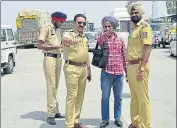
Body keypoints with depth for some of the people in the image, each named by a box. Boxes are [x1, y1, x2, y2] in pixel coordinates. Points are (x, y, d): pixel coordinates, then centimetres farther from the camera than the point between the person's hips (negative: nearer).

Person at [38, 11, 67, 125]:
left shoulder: (58, 30, 17)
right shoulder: (46, 28, -5)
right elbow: (40, 45, -13)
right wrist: (56, 46, -18)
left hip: (58, 58, 7)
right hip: (50, 58, -7)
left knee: (56, 86, 10)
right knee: (51, 86, -7)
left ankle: (55, 111, 18)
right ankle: (51, 114, -1)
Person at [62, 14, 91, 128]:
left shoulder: (85, 37, 14)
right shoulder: (68, 34, -8)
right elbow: (65, 38, -34)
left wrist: (89, 70, 21)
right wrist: (68, 40, -59)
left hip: (83, 68, 7)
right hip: (72, 68, -7)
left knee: (80, 96, 12)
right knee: (72, 96, -5)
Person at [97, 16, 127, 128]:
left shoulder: (120, 40, 6)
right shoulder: (103, 39, 2)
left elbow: (124, 57, 9)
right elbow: (98, 42, -24)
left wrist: (127, 72, 8)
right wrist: (106, 34, -30)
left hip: (119, 73, 2)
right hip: (107, 73, -2)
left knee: (118, 97, 12)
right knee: (105, 98, 6)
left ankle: (118, 118, 27)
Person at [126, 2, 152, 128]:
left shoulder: (144, 26, -8)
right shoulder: (134, 28, 19)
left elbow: (147, 47, -18)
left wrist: (142, 68, -23)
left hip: (139, 66, -9)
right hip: (131, 66, 9)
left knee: (142, 98, -3)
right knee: (134, 97, 16)